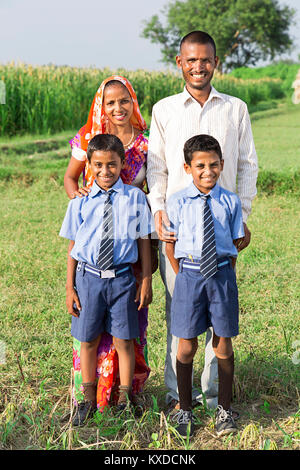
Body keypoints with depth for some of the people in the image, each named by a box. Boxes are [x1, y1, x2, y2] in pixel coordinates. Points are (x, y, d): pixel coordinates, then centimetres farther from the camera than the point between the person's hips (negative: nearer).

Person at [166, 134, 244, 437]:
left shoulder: (230, 202, 0)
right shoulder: (177, 202, -4)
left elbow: (236, 243, 8)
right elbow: (170, 246, 2)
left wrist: (221, 271, 5)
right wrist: (184, 277, 0)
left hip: (222, 276, 1)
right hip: (189, 276, -1)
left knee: (223, 344, 10)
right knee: (187, 346, 6)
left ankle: (224, 409, 26)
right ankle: (184, 409, 23)